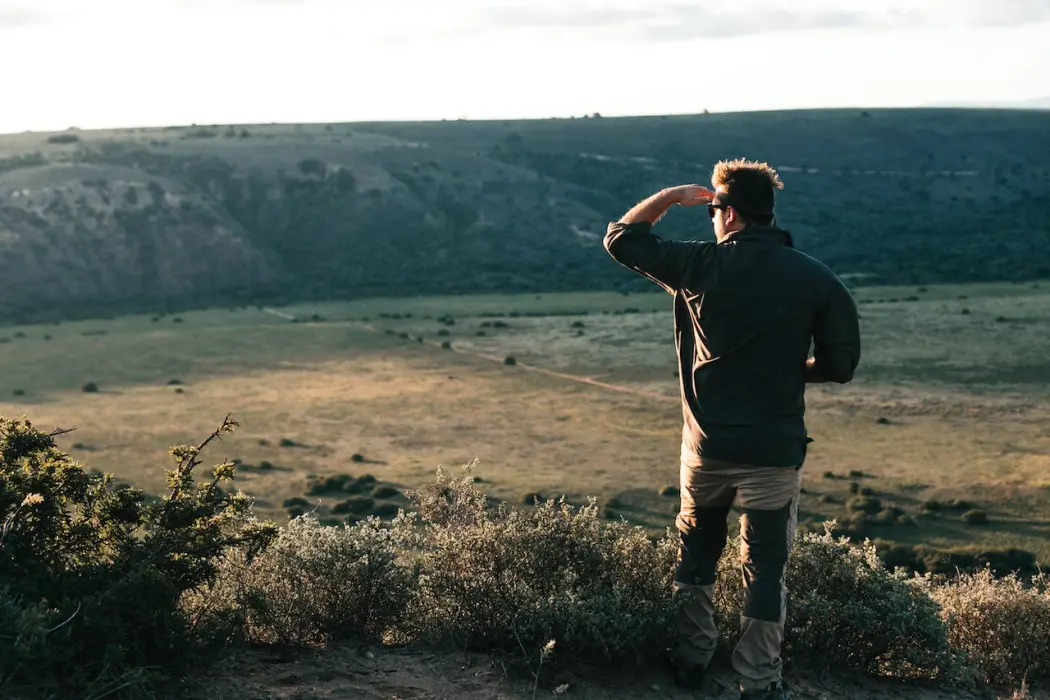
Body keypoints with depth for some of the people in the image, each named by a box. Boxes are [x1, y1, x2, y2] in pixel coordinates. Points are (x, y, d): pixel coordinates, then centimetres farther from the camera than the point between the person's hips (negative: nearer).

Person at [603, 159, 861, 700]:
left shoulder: (702, 265, -9)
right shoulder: (816, 280, -6)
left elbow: (620, 238, 2)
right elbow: (840, 365, -2)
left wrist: (671, 195, 11)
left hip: (708, 446, 0)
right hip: (775, 451, 0)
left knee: (696, 552, 21)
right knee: (764, 567, 10)